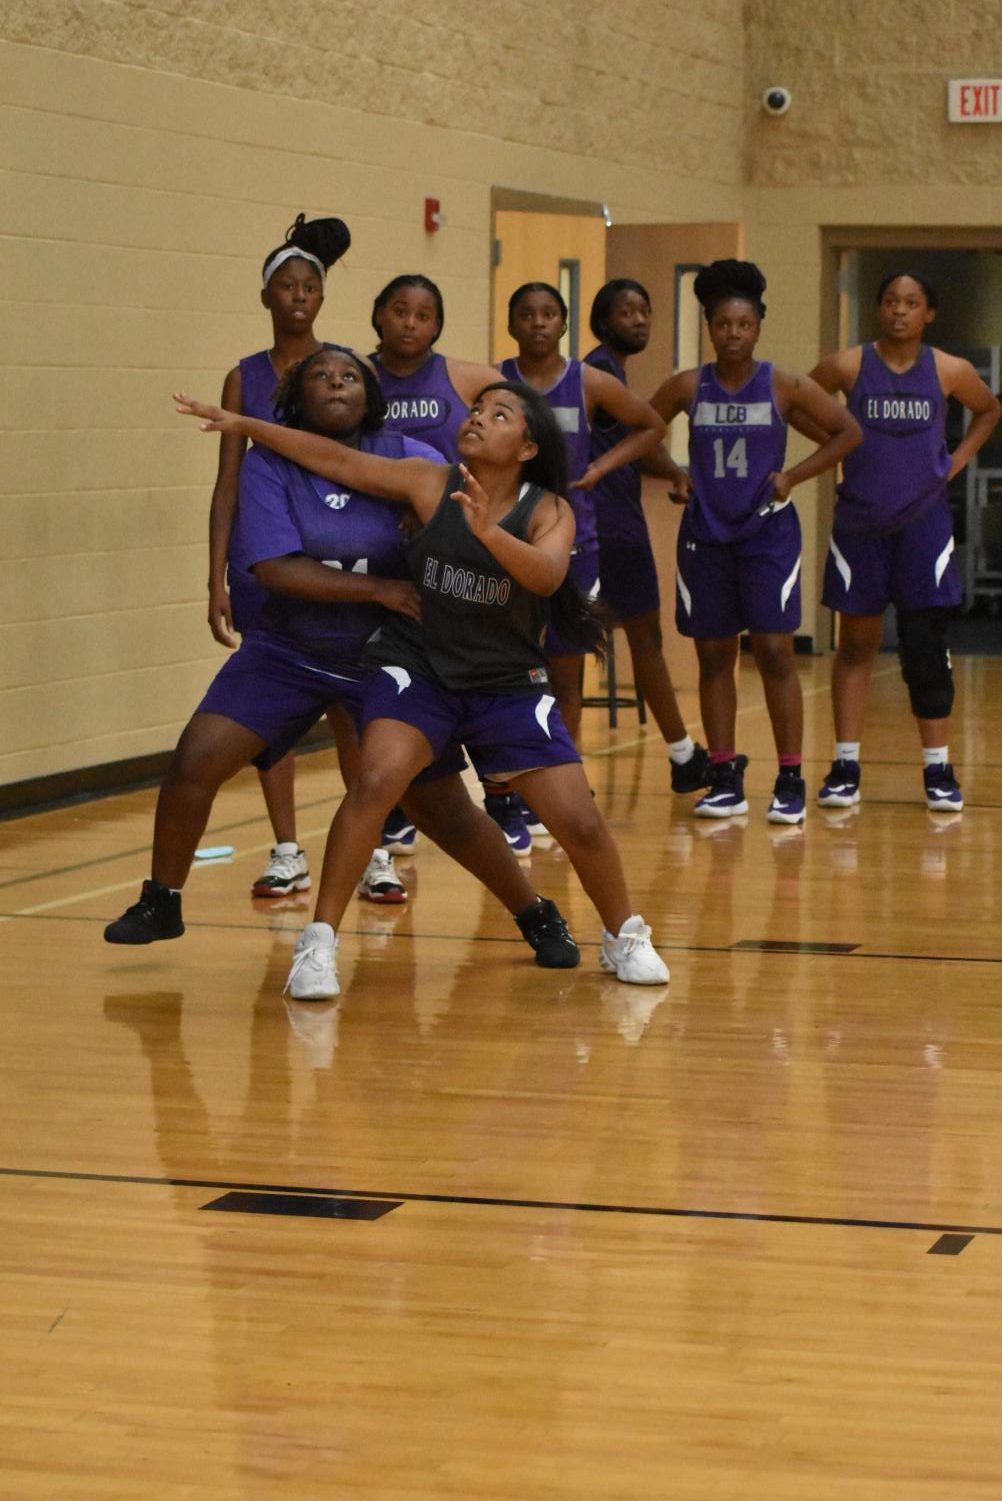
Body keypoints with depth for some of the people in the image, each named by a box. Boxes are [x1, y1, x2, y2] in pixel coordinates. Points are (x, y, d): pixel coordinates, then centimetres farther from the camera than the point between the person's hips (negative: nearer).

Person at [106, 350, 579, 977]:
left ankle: (539, 917, 19)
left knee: (443, 809, -1)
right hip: (289, 653, 1)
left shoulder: (408, 461, -10)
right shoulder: (269, 464, -10)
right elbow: (275, 567, -20)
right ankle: (162, 902, 9)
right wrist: (379, 588, -27)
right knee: (196, 761, -12)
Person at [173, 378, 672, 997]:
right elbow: (339, 461, -5)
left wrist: (488, 531, -47)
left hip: (510, 683, 1)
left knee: (581, 822, -2)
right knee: (375, 780, -26)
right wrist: (244, 424, -5)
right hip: (418, 668, 0)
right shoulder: (432, 483, -8)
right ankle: (319, 944, -16)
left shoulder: (548, 511, -10)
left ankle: (626, 937, 26)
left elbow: (548, 576, -30)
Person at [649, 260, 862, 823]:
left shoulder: (784, 386, -4)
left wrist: (794, 476, -7)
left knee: (775, 654, -7)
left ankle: (791, 782, -2)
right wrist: (674, 475, 0)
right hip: (705, 537, 2)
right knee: (714, 657, 6)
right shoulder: (688, 387, 1)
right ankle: (726, 780, 13)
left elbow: (848, 432, 1)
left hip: (768, 533, -2)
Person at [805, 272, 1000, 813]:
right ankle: (845, 766, 11)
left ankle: (938, 770, 7)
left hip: (924, 521, 0)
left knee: (926, 646, -1)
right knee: (856, 643, 6)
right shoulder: (848, 366, -4)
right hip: (859, 522, 0)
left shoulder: (949, 371, -1)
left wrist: (957, 460, 6)